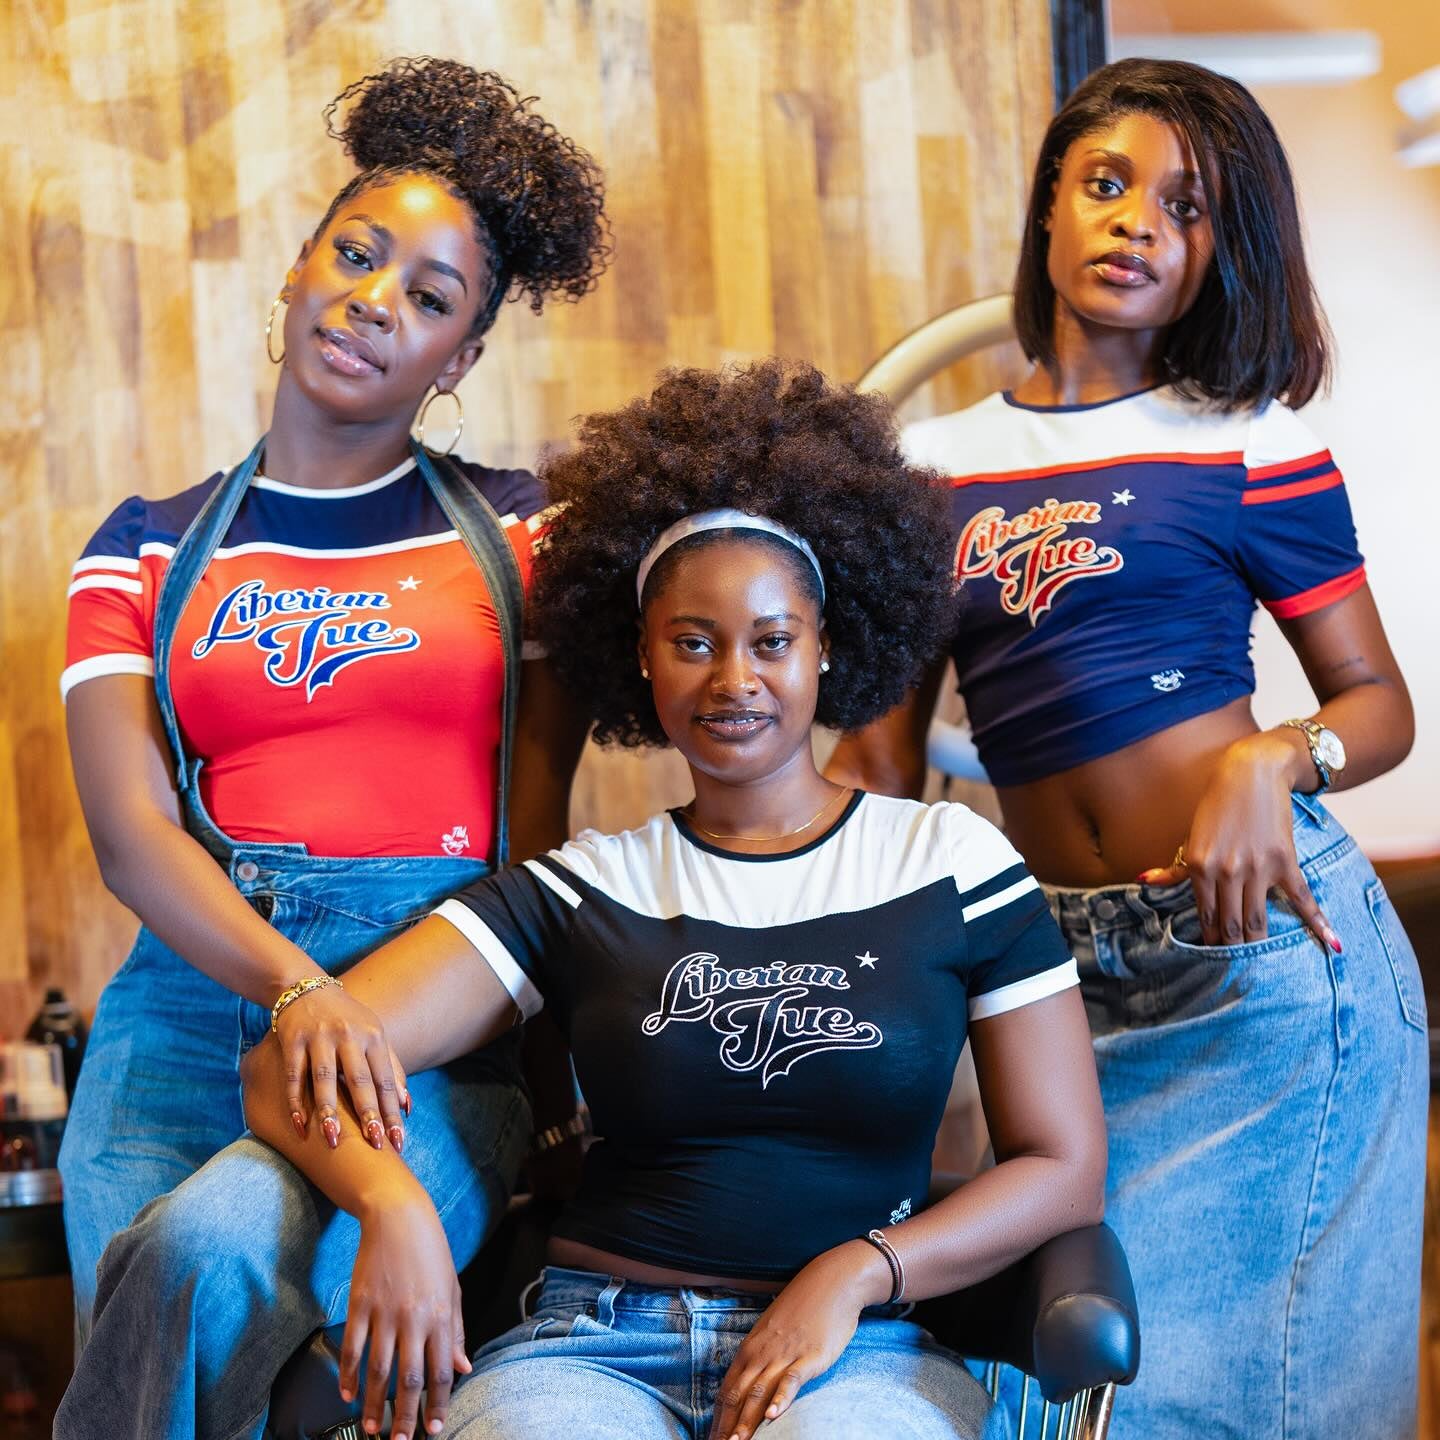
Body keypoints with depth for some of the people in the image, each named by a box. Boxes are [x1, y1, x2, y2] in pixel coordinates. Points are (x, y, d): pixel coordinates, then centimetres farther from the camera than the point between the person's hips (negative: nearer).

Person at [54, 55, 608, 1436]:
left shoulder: (518, 533, 11)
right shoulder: (148, 547, 13)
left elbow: (539, 826, 7)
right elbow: (131, 829, 0)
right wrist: (294, 988, -17)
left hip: (434, 1007, -2)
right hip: (194, 990, 2)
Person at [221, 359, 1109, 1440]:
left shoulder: (952, 862, 7)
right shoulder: (580, 892, 8)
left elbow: (1066, 1170, 7)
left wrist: (856, 1273, -8)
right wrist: (393, 1204, -23)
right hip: (596, 1343, 1)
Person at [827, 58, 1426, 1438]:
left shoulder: (1250, 447, 0)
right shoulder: (932, 468, 9)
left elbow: (1380, 703, 1)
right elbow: (879, 755, 10)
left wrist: (1271, 761, -19)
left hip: (1265, 940, -3)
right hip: (1074, 972, 3)